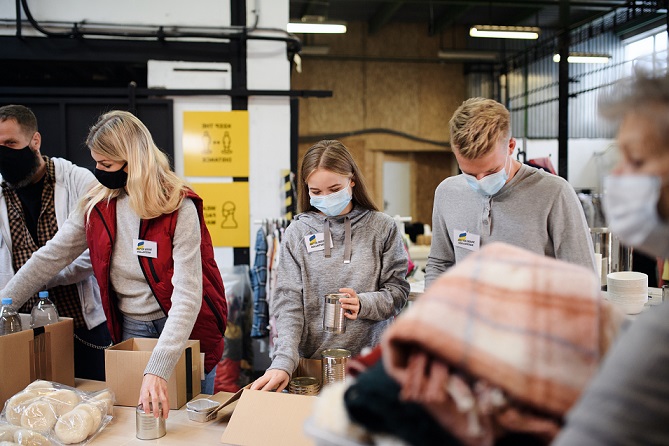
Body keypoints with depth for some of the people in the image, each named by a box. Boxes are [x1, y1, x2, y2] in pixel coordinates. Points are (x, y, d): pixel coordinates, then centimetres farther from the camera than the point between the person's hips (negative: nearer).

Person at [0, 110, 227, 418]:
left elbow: (187, 295, -28)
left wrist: (157, 370, -36)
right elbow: (50, 257, 4)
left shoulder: (179, 208, -21)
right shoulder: (97, 205, -4)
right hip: (130, 328, 4)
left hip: (186, 331, -4)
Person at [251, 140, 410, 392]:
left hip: (370, 359, 0)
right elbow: (287, 303, -5)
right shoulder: (298, 232, 0)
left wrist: (363, 304, -19)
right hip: (312, 360, 1)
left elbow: (398, 291, 1)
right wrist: (283, 361, -17)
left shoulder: (382, 227, -1)